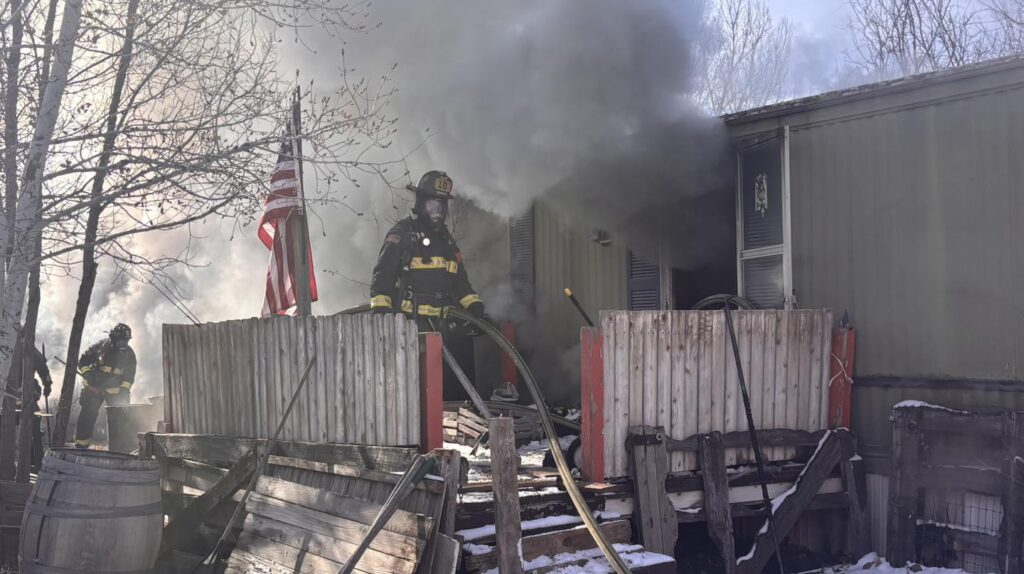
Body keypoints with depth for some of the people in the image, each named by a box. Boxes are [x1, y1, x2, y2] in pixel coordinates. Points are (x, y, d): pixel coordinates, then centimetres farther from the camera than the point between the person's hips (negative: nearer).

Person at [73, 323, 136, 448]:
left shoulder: (129, 353, -2)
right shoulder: (101, 346, -8)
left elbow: (129, 375, 1)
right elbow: (83, 361, -1)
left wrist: (124, 390, -12)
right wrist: (88, 375, -17)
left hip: (115, 390, 1)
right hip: (94, 388, -1)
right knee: (87, 416, -2)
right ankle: (81, 446, 6)